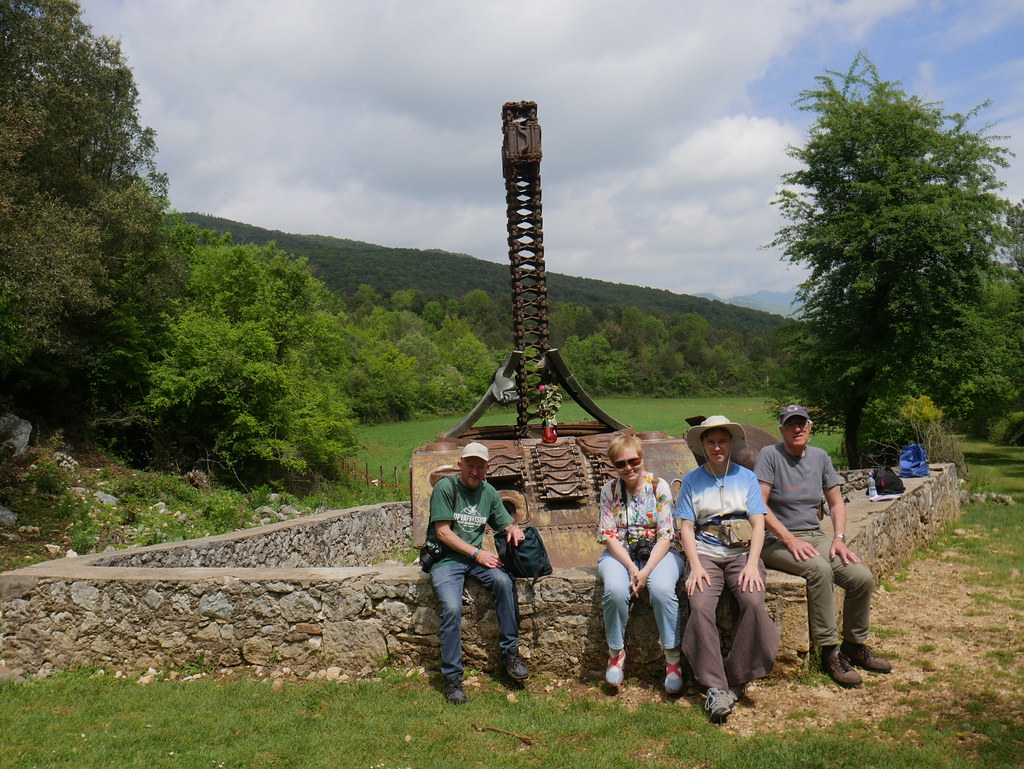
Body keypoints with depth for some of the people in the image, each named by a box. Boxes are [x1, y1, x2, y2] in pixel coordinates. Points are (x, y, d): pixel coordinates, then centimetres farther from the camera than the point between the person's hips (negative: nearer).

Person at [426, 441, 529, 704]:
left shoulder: (489, 493, 11)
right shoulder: (445, 488, -6)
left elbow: (505, 523, 18)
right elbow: (443, 532, -10)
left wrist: (514, 529, -7)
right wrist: (478, 554, -14)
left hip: (476, 558, 4)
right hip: (445, 559, -4)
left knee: (503, 581, -26)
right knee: (452, 609, -27)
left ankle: (510, 652, -13)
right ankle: (452, 678, -12)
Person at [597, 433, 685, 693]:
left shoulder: (659, 487, -4)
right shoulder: (609, 490, 1)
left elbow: (665, 535, -7)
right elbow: (609, 535, -3)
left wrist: (646, 570, -19)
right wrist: (631, 567, -17)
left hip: (658, 552, -1)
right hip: (620, 553, 1)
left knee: (662, 589, -32)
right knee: (615, 590, -31)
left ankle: (673, 659, -15)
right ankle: (616, 652, -6)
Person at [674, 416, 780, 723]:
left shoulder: (747, 477, 13)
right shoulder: (692, 480, 12)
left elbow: (758, 524, 5)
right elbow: (686, 527, 5)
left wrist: (752, 564, -10)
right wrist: (695, 566, -11)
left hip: (741, 551, 1)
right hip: (705, 553, 0)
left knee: (754, 602, -29)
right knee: (700, 606, -28)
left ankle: (735, 681, -16)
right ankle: (713, 686, -23)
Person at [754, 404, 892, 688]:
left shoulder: (820, 457, 11)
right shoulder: (770, 455, -6)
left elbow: (836, 502, 15)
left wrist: (839, 539, 0)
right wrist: (790, 540, -20)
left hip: (815, 536, 6)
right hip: (777, 541, -6)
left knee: (862, 577, -16)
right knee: (819, 569, -34)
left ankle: (855, 644, 7)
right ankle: (830, 652, -22)